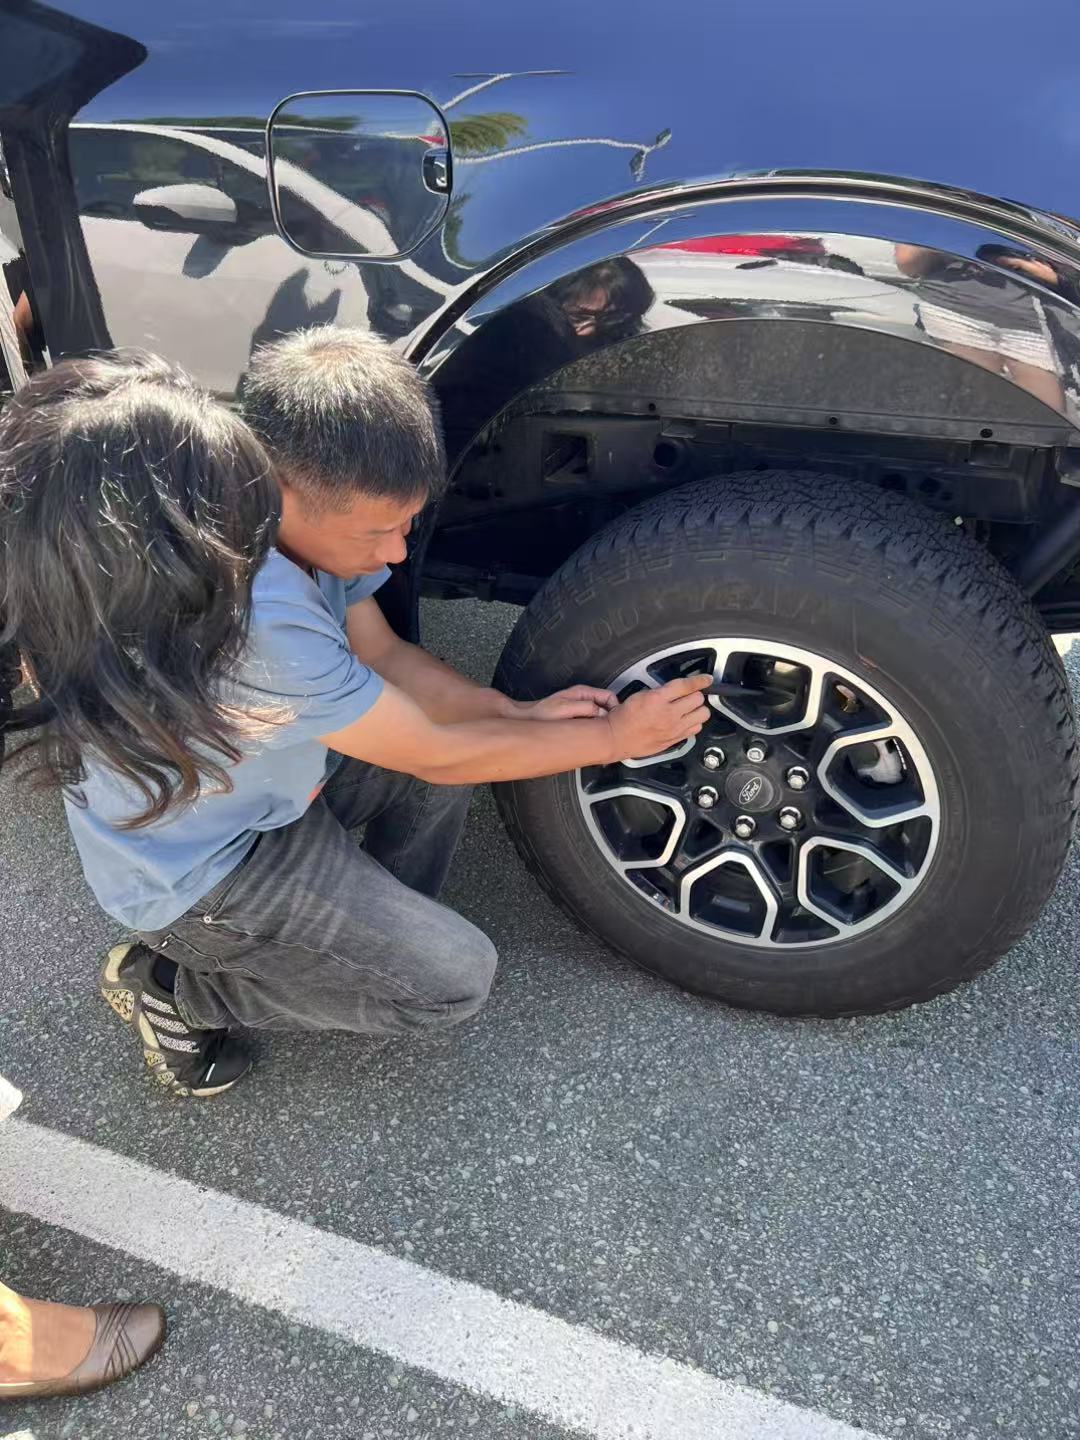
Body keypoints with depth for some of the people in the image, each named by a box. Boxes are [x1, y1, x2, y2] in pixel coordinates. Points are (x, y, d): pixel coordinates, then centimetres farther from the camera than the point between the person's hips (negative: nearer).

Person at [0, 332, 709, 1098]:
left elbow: (382, 653, 2)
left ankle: (373, 925, 14)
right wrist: (610, 737, -15)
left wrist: (523, 713, -12)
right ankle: (174, 986, 3)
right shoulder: (249, 614, -38)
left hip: (261, 785, 8)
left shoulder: (301, 517, -14)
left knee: (462, 725, 1)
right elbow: (434, 757, -26)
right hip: (194, 871, -8)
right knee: (456, 977, -9)